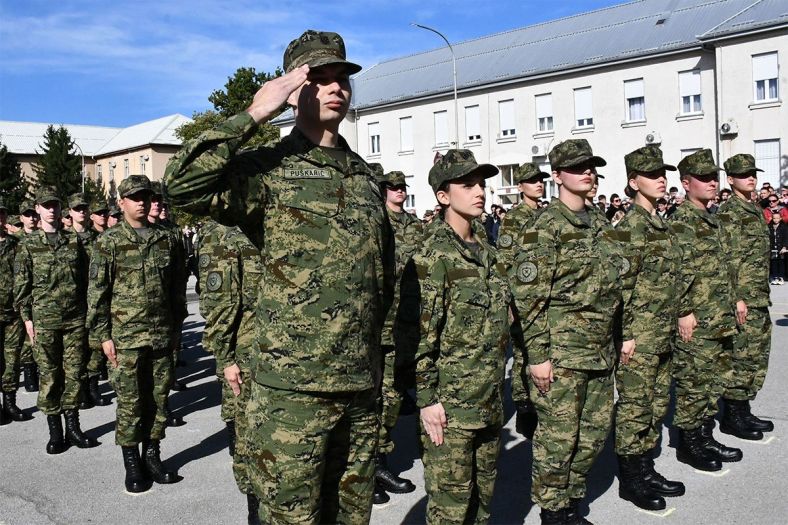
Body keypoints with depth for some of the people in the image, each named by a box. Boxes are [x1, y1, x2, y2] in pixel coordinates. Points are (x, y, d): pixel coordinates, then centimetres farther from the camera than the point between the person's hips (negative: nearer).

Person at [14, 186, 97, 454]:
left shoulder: (74, 241, 7)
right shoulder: (28, 244, 2)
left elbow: (86, 278, 10)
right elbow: (21, 284, 2)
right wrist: (27, 317, -3)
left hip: (76, 318, 2)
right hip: (44, 320, -1)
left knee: (74, 373, 6)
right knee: (49, 376, 3)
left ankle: (72, 426, 18)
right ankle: (55, 431, 13)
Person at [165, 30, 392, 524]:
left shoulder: (366, 177, 13)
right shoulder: (269, 169, -5)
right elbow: (183, 186, -24)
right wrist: (253, 115, -19)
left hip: (362, 388, 6)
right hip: (293, 390, -5)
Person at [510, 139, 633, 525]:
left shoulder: (600, 226, 13)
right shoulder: (545, 228, -10)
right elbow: (529, 297, -14)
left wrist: (622, 333, 17)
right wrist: (538, 355, -16)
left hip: (601, 351, 8)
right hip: (562, 352, -7)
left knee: (595, 432, 14)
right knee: (559, 435, 1)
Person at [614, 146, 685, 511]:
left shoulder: (659, 223, 13)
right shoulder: (632, 225, -14)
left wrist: (670, 325, 18)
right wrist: (626, 336, -19)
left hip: (661, 334, 9)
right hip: (639, 334, -9)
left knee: (658, 403, 15)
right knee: (634, 406, 1)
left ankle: (645, 470, 28)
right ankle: (630, 480, 13)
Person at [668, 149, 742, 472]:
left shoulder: (713, 220, 16)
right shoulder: (680, 222, -13)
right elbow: (676, 271, -19)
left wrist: (731, 308, 19)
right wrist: (683, 313, -20)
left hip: (720, 321, 9)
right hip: (695, 323, -9)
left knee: (712, 383, 15)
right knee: (693, 383, 0)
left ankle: (705, 437, 27)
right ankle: (688, 444, 12)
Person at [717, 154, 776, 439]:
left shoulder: (753, 210, 17)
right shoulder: (729, 211, -10)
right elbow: (729, 258, -17)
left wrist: (763, 295, 20)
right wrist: (737, 297, -20)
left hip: (759, 297, 9)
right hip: (743, 296, -9)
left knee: (756, 356, 12)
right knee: (741, 357, -5)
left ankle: (743, 411, 22)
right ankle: (731, 417, 5)